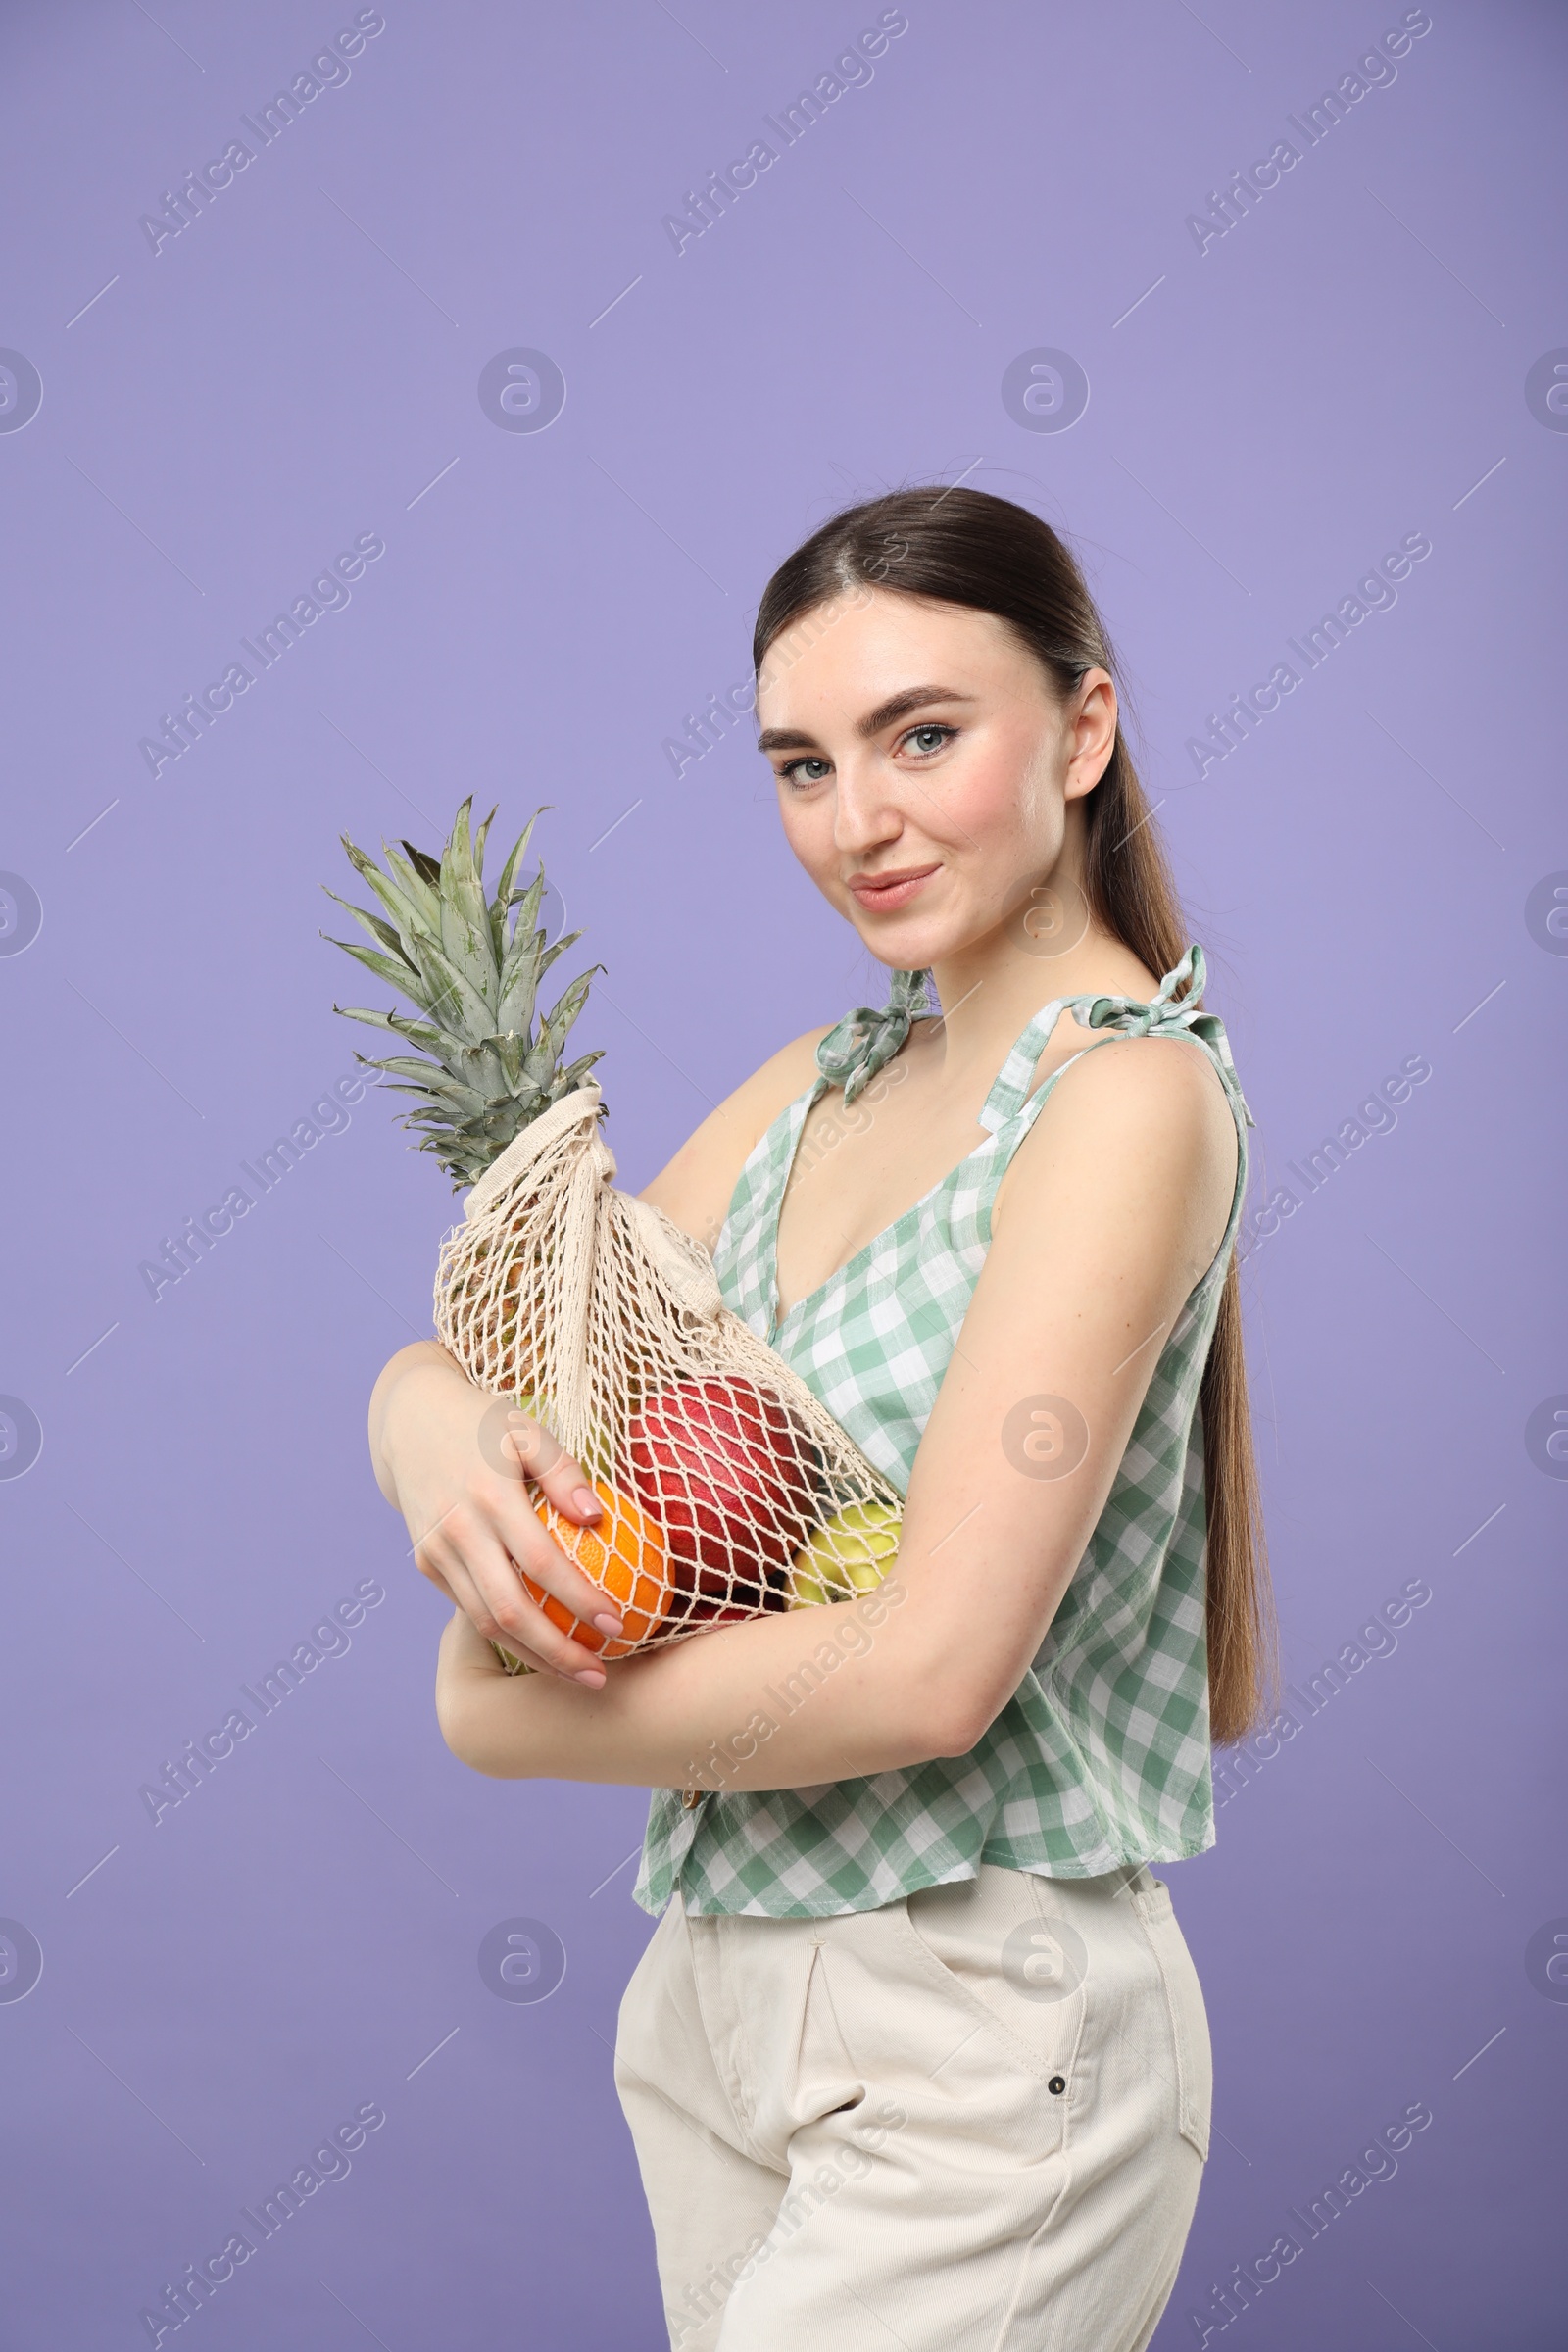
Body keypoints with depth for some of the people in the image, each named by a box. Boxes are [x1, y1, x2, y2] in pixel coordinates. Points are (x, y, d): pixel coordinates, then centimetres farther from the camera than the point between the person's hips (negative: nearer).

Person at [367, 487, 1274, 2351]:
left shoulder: (1129, 1094, -16)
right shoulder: (822, 1085, 7)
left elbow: (928, 1670, -24)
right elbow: (431, 1365, 6)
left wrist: (492, 1716, -10)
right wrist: (441, 1437, -19)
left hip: (975, 2043, -7)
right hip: (712, 1984, 7)